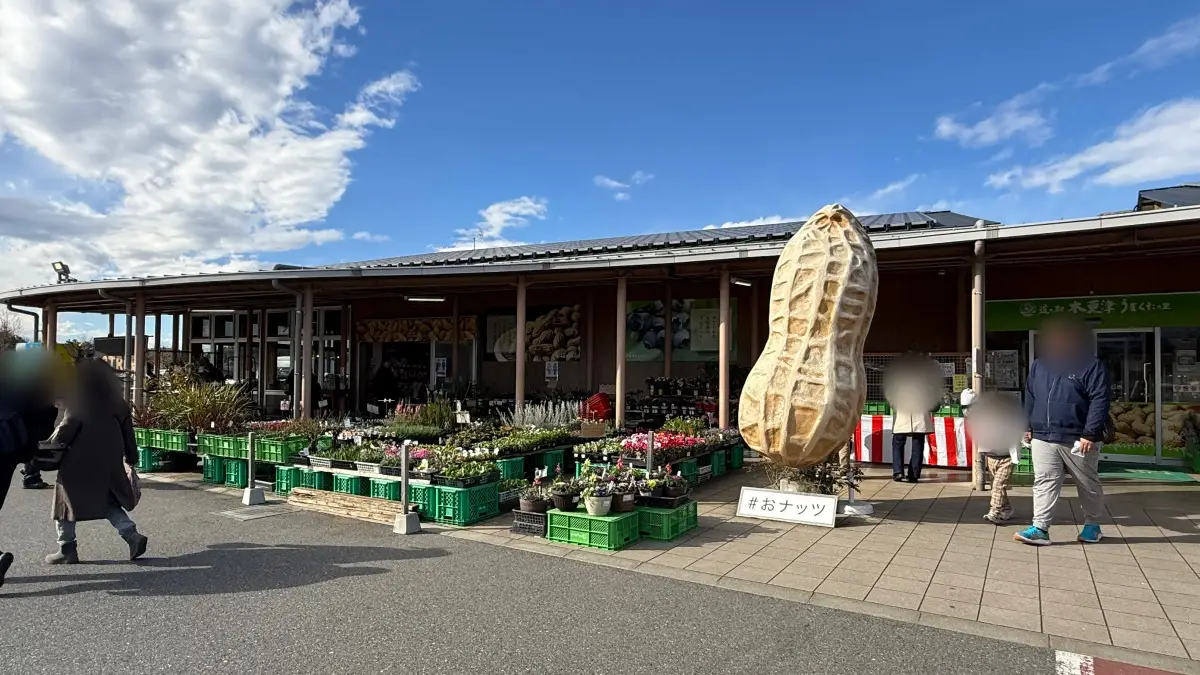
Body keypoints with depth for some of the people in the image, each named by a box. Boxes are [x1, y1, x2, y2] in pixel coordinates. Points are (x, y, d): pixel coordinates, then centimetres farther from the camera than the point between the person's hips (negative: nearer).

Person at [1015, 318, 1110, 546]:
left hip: (1078, 439, -4)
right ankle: (1040, 528, -1)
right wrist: (1029, 426, 14)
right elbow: (1030, 399, 18)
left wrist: (1091, 434, -19)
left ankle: (1092, 525, 30)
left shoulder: (1091, 366, -6)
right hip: (1043, 437, 4)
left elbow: (1099, 401, -13)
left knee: (1088, 484, 13)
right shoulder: (1038, 365, 11)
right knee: (1044, 482, -1)